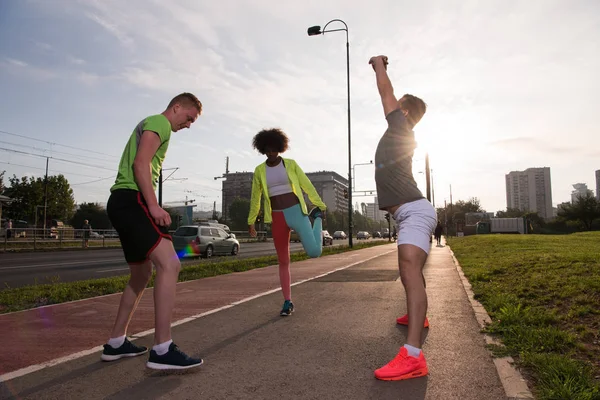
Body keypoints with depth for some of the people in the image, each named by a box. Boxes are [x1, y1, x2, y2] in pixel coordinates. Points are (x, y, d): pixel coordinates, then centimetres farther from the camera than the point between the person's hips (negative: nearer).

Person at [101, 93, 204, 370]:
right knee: (169, 264, -21)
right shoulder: (160, 122, -2)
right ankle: (162, 350, -22)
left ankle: (116, 343, 22)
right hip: (132, 199, -11)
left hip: (121, 202, 11)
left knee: (142, 274, 15)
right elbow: (141, 164, -16)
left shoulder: (148, 124, 29)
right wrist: (153, 205, -24)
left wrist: (149, 206, 25)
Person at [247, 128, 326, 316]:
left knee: (314, 252, -17)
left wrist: (321, 206, 1)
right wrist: (251, 222, 15)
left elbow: (307, 185, 4)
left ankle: (317, 217, 14)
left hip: (296, 212, -1)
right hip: (278, 218, 2)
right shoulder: (259, 170, 6)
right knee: (283, 262, 3)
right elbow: (255, 197, 13)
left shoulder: (291, 164, 2)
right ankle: (288, 302, 17)